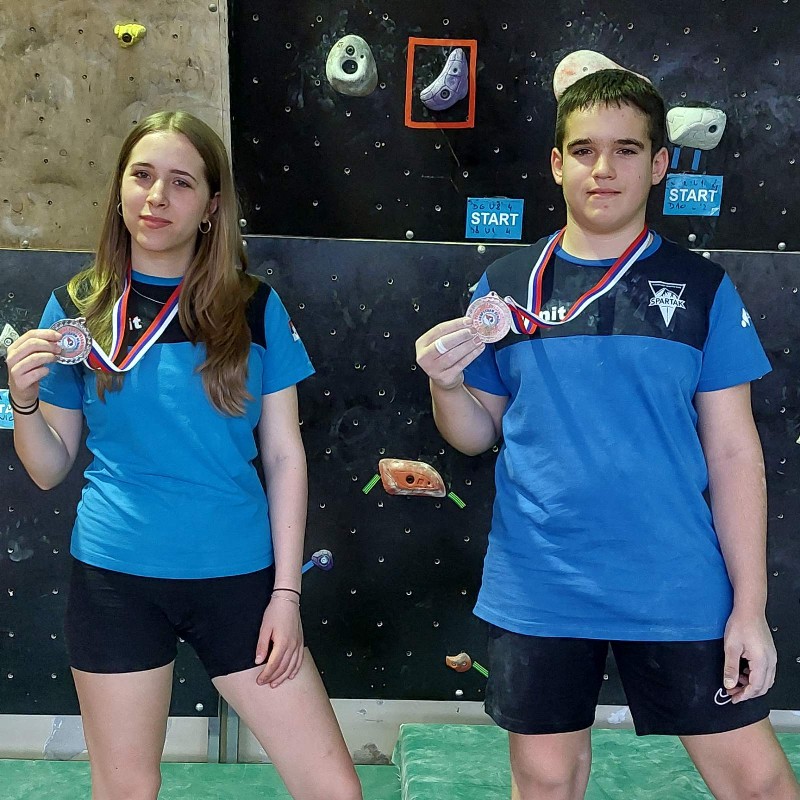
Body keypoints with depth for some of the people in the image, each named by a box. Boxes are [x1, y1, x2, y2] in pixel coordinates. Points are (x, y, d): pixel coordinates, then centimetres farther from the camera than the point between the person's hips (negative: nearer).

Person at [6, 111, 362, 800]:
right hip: (115, 577, 0)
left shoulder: (255, 306, 0)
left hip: (238, 575, 0)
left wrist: (286, 590, -3)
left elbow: (284, 456, 1)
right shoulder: (77, 307, 1)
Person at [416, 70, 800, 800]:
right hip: (537, 589, 1)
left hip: (677, 590, 0)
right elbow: (479, 435, 7)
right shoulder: (506, 285, 1)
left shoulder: (703, 287, -1)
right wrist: (445, 383, -14)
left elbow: (733, 452, -1)